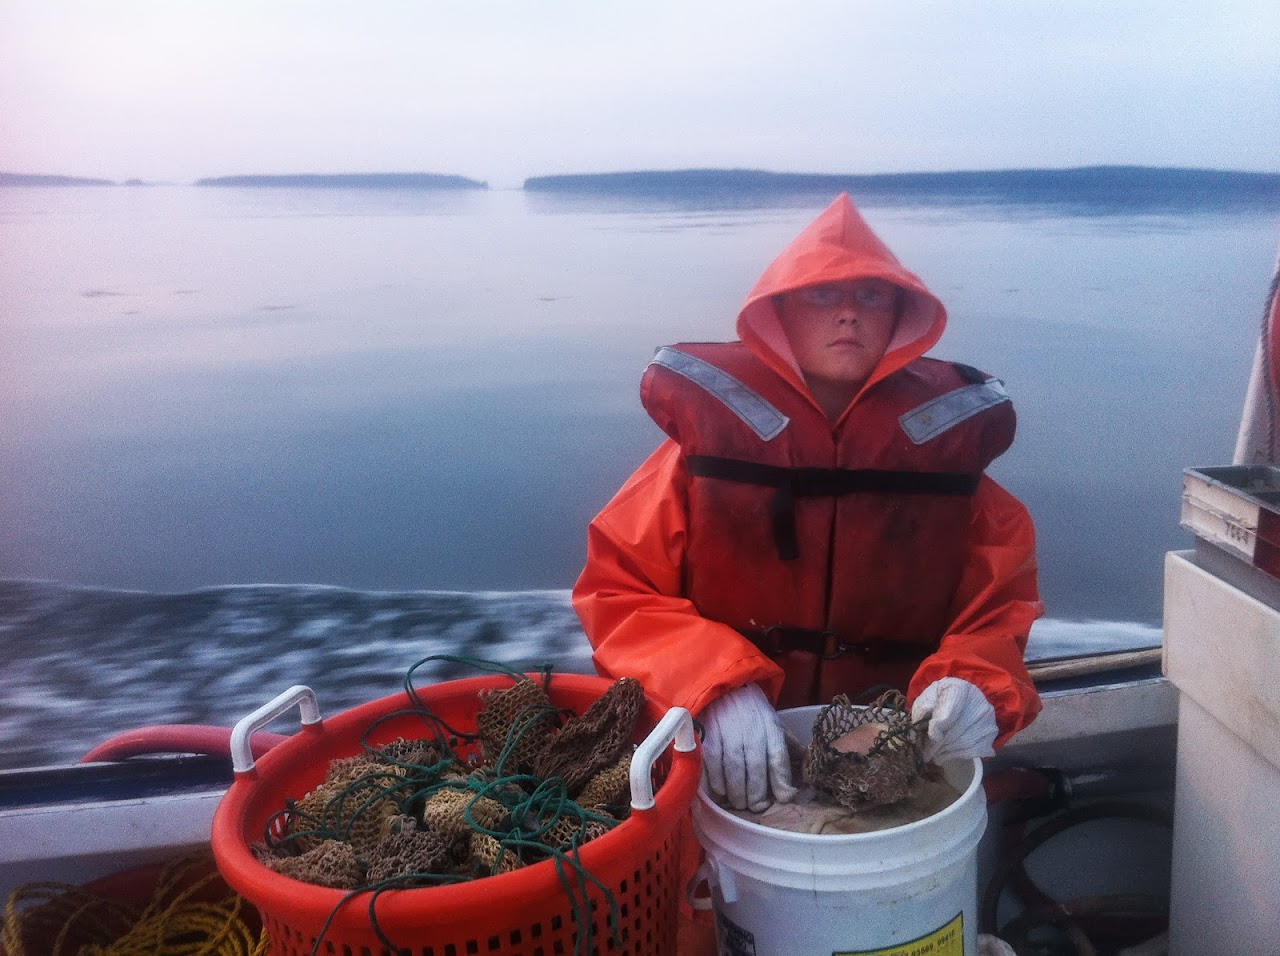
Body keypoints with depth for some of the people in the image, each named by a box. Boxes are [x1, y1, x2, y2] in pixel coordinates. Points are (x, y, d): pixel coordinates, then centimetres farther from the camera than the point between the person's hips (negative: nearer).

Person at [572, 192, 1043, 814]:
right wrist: (716, 688, -18)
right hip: (732, 768, -2)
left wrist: (975, 682, -13)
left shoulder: (945, 431, 5)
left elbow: (1000, 605, 9)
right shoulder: (710, 427, -1)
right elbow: (618, 589, -2)